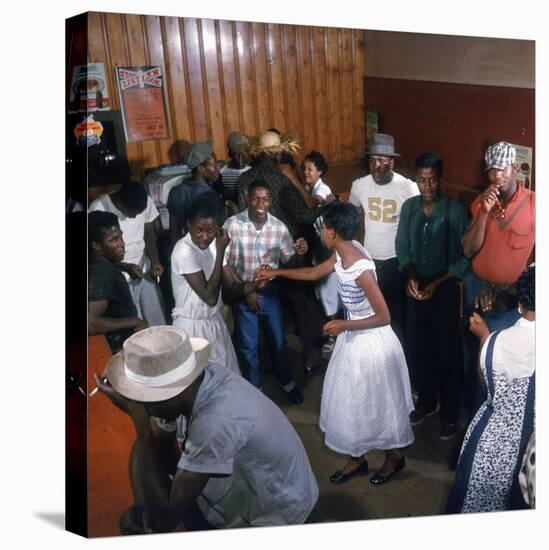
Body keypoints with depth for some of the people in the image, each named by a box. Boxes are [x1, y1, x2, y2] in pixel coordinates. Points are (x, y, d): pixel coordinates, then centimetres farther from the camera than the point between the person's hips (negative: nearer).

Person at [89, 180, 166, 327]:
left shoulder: (146, 202, -8)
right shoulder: (99, 209, -19)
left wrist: (154, 261, -11)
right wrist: (126, 267, -24)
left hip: (146, 273, 4)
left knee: (159, 325, 8)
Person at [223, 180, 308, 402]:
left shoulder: (279, 227, -8)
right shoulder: (232, 224, -15)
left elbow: (289, 260, -1)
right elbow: (224, 263, -10)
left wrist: (299, 253, -24)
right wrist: (245, 290, -13)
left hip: (270, 292, 2)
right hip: (242, 293, -2)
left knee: (278, 341, 16)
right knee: (248, 345, 12)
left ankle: (287, 382, 39)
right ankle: (253, 387, 35)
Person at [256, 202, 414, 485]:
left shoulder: (362, 270, -31)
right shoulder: (342, 253, -6)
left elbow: (384, 317, -26)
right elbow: (314, 273, 12)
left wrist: (345, 325, -23)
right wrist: (276, 273, 17)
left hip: (371, 341, -8)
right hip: (352, 337, 8)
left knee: (379, 402, 13)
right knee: (349, 400, 19)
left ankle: (394, 457, 39)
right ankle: (357, 458, 38)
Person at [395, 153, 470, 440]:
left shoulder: (456, 211, -14)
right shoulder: (409, 207, -1)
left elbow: (464, 258, -11)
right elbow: (402, 247, 5)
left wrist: (436, 284, -19)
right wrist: (410, 276, -12)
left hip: (445, 289, -4)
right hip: (415, 288, 4)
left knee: (447, 353, 7)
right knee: (417, 349, 15)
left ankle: (450, 413, 25)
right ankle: (426, 401, 37)